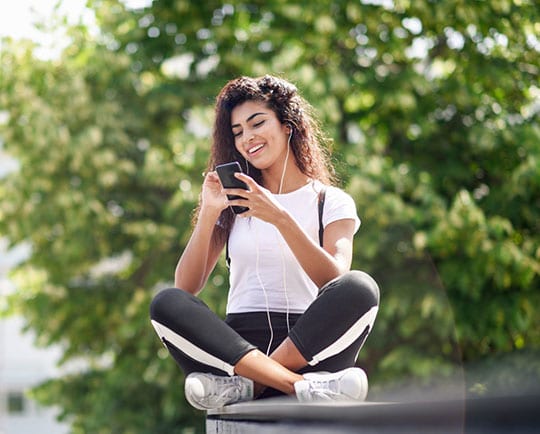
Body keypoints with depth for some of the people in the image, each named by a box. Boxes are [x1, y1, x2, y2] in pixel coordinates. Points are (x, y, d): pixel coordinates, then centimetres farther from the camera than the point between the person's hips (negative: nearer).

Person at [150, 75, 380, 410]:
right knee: (167, 304, -26)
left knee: (360, 288, -29)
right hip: (238, 343, 2)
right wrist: (208, 213, -7)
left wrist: (280, 218, -20)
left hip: (309, 348, -2)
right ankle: (303, 387, -35)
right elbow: (185, 288, 6)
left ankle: (244, 385, -31)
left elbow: (336, 281, -9)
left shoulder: (332, 202, 10)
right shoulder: (235, 202, 18)